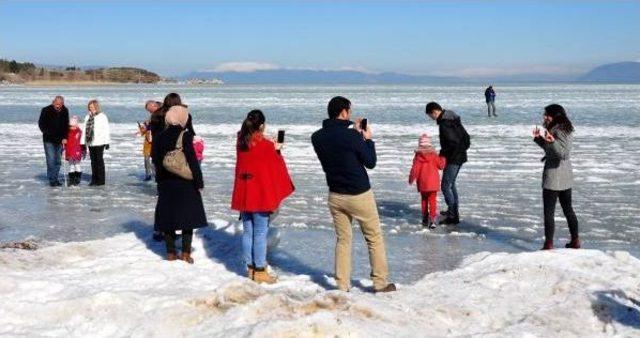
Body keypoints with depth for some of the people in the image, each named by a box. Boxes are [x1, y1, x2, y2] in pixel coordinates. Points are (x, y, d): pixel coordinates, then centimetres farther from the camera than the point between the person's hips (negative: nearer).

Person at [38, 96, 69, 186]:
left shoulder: (65, 111, 4)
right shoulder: (46, 110, -7)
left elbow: (66, 125, 11)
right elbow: (41, 123, 0)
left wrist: (64, 137, 2)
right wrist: (47, 132, -11)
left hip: (59, 140, 4)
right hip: (49, 140, -4)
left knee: (58, 161, 7)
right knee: (51, 160, -9)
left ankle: (56, 179, 14)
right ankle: (52, 180, -4)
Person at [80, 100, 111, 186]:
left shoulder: (102, 116, -4)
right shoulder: (87, 117, 13)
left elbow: (106, 130, -6)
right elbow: (85, 130, 14)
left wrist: (107, 142, -10)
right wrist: (83, 142, 10)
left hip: (99, 143, -5)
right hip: (90, 143, 5)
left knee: (99, 161, -1)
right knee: (93, 161, 9)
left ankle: (101, 180, 5)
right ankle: (94, 179, 15)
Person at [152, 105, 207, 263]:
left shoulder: (159, 137, 1)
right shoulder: (185, 136, -14)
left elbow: (155, 159, 8)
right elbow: (192, 160, -15)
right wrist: (199, 182, -9)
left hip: (165, 183, 4)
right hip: (185, 183, -4)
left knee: (168, 216, 11)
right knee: (188, 216, 7)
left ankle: (171, 252, 15)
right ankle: (186, 253, 7)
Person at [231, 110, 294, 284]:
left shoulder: (241, 143, 3)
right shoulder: (266, 145, -15)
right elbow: (275, 169, -5)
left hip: (243, 194, 6)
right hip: (262, 195, -6)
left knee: (247, 232, 12)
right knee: (261, 233, 0)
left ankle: (250, 268, 21)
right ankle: (260, 272, 4)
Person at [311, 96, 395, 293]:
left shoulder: (317, 138, -2)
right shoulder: (352, 136, -20)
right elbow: (370, 162, -9)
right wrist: (367, 139, 3)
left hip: (335, 196, 5)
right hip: (359, 195, -5)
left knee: (342, 240, 14)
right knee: (374, 238, 10)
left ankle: (342, 285, 13)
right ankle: (380, 283, 14)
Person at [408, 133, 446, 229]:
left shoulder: (418, 155, -4)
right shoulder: (434, 155, -4)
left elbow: (415, 168, -5)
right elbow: (441, 165, 1)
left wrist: (411, 179, 8)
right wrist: (443, 158, 19)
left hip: (422, 183, 1)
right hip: (433, 182, -1)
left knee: (424, 200, 17)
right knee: (432, 200, 0)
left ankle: (425, 219, 20)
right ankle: (432, 219, -15)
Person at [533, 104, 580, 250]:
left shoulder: (558, 131, -18)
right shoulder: (566, 129, 13)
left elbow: (563, 153, -28)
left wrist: (552, 141, -39)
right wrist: (539, 139, 14)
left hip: (554, 175, -10)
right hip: (566, 176, 10)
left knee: (549, 212, -3)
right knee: (568, 209, 18)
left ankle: (548, 245, -1)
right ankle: (575, 241, 26)